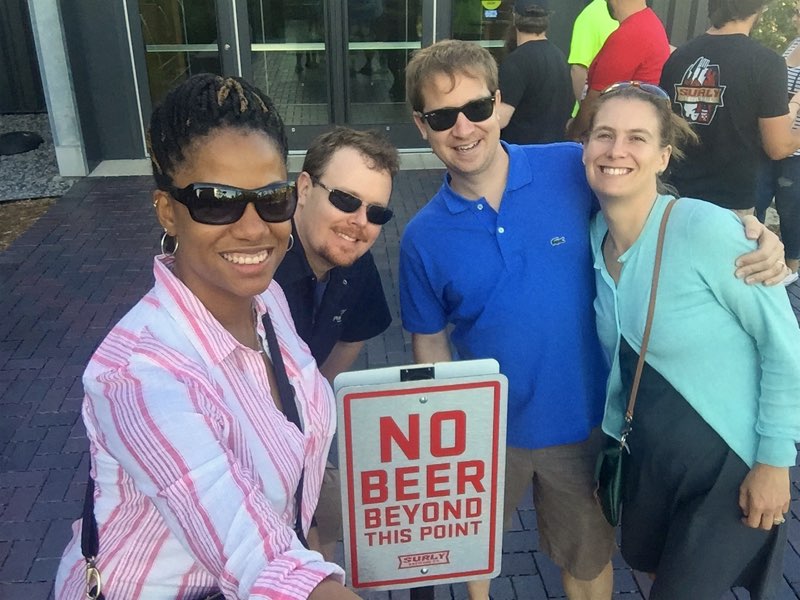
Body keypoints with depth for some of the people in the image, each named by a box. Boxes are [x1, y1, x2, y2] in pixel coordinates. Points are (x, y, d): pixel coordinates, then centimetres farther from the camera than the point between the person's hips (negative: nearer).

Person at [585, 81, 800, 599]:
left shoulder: (706, 229, -24)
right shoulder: (596, 236, -5)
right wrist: (613, 432, 10)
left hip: (733, 461, -6)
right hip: (651, 454, 6)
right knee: (643, 558, 27)